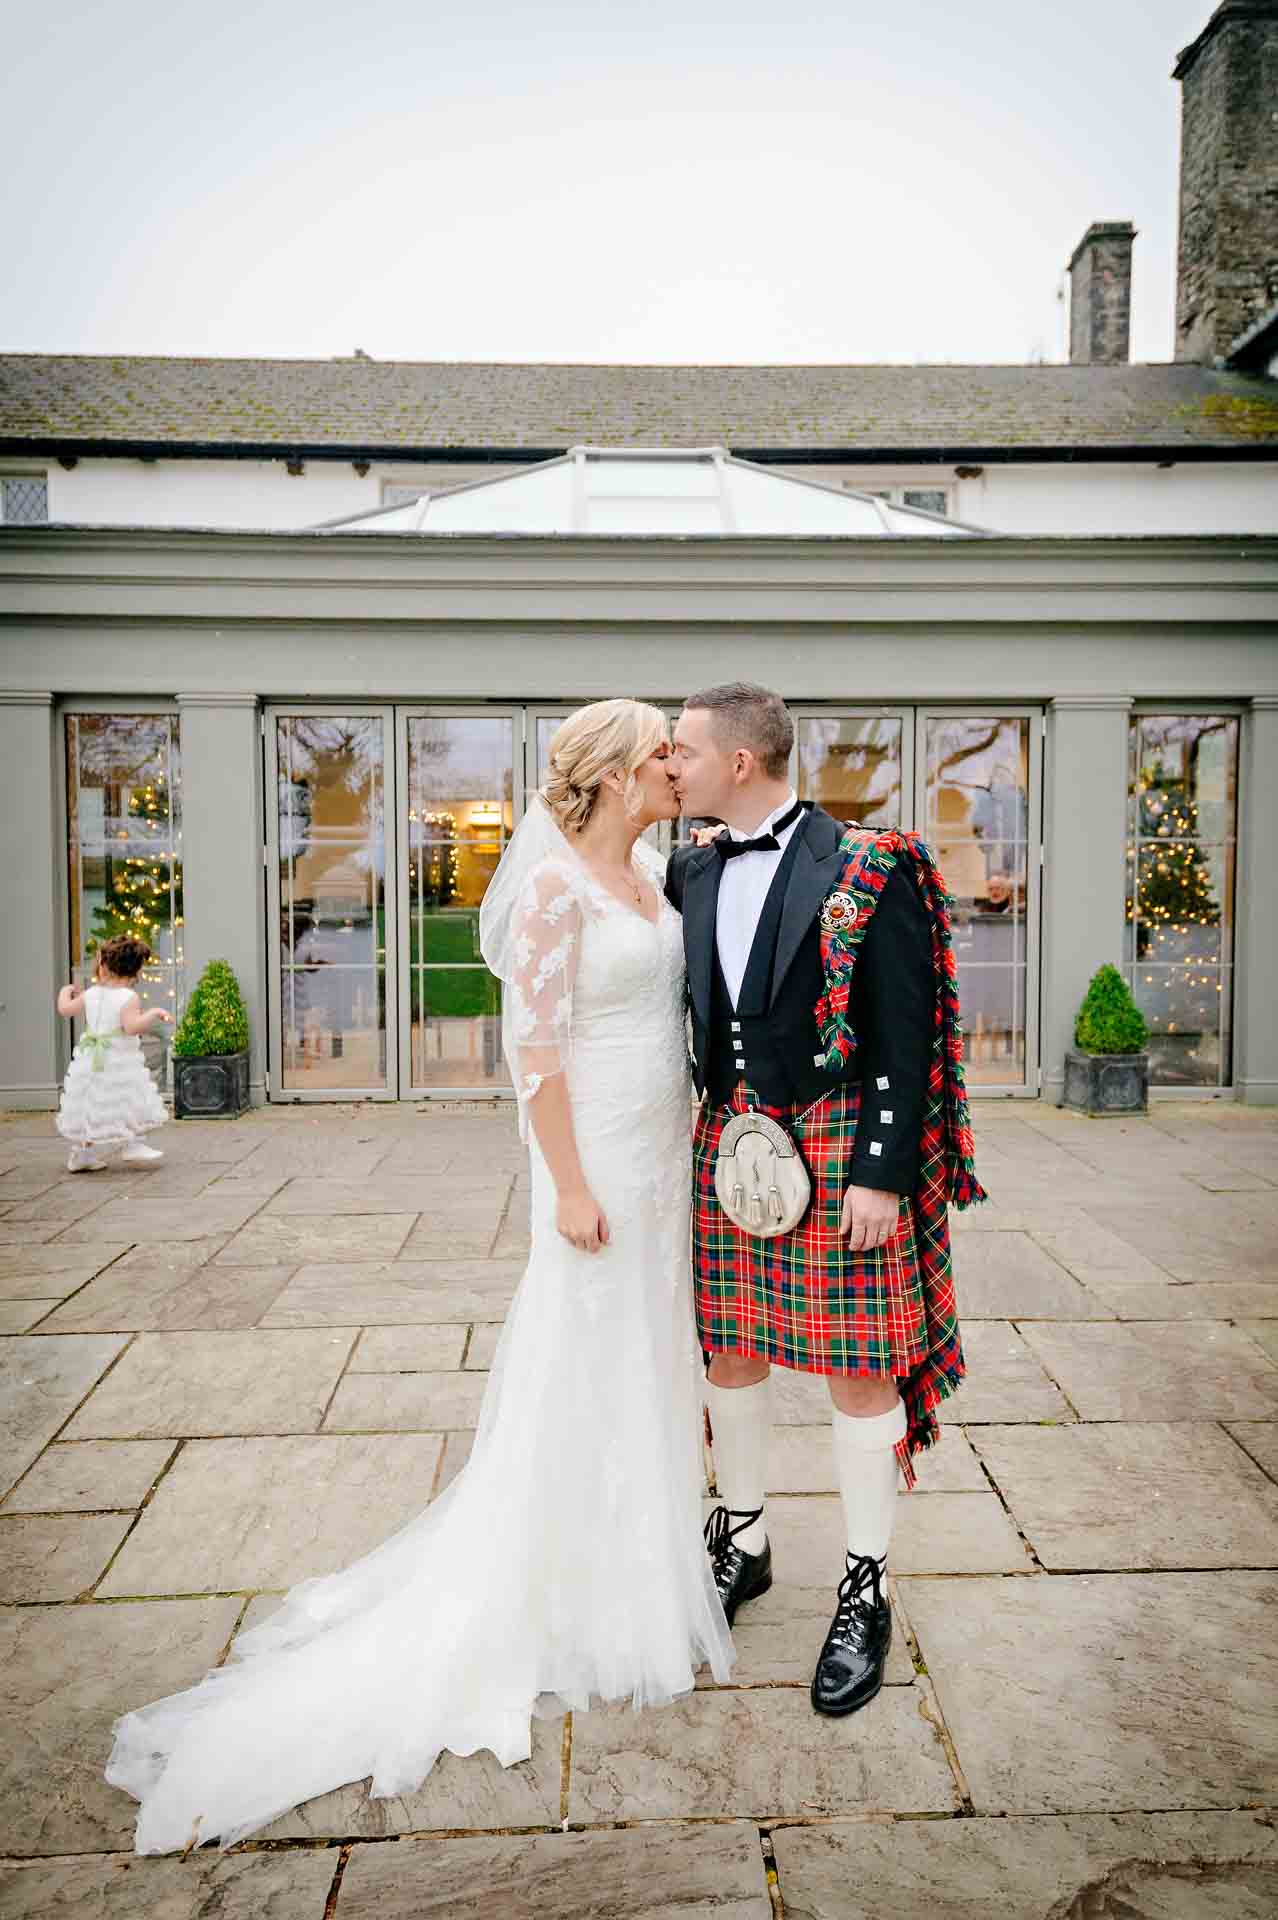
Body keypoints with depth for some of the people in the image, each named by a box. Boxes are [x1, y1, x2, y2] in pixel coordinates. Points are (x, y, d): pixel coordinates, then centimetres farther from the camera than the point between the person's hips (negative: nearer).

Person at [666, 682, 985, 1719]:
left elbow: (903, 1034, -12)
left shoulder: (867, 870, -10)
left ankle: (866, 1594, 25)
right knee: (730, 1353, 16)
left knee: (858, 1371, 6)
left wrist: (883, 1174, -16)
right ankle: (742, 1545, 38)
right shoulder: (690, 873, 7)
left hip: (838, 1155, -6)